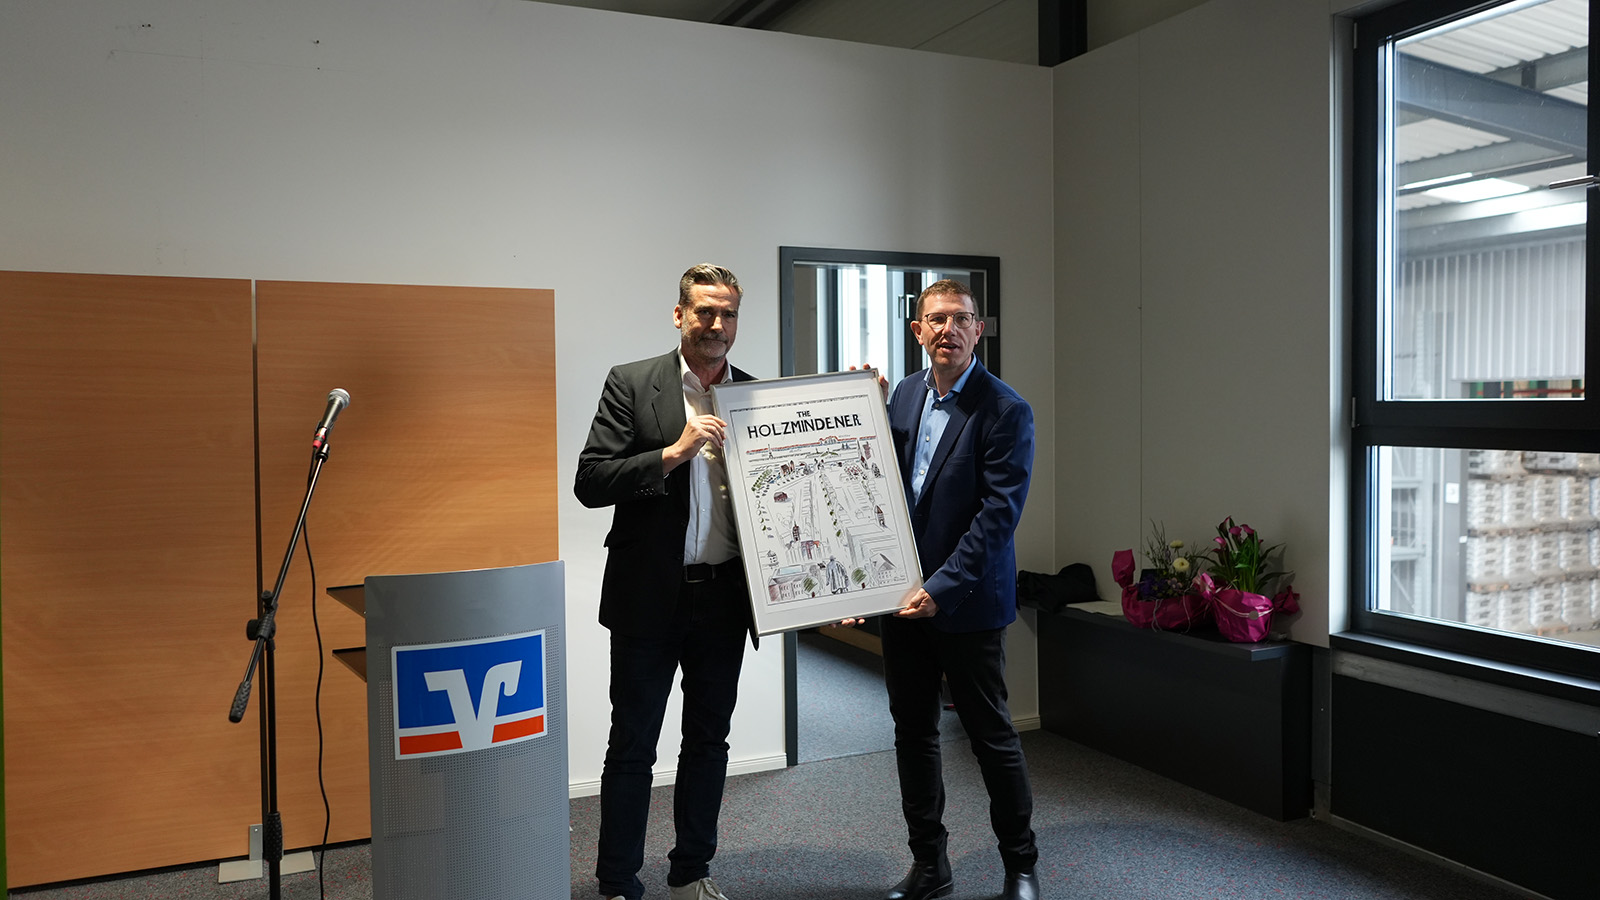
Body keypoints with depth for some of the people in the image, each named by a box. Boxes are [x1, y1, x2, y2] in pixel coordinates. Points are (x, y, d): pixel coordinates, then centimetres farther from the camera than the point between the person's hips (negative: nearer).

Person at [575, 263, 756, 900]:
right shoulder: (632, 385, -5)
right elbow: (590, 483, -12)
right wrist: (673, 452, -21)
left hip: (725, 595, 4)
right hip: (650, 595, -4)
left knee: (708, 741, 16)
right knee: (632, 746, 7)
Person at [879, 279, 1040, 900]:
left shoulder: (1006, 411, -11)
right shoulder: (904, 394, 8)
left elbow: (998, 514, -18)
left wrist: (941, 589, -21)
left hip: (968, 604, -6)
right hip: (903, 594, 6)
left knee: (991, 735, 6)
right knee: (913, 732, 13)